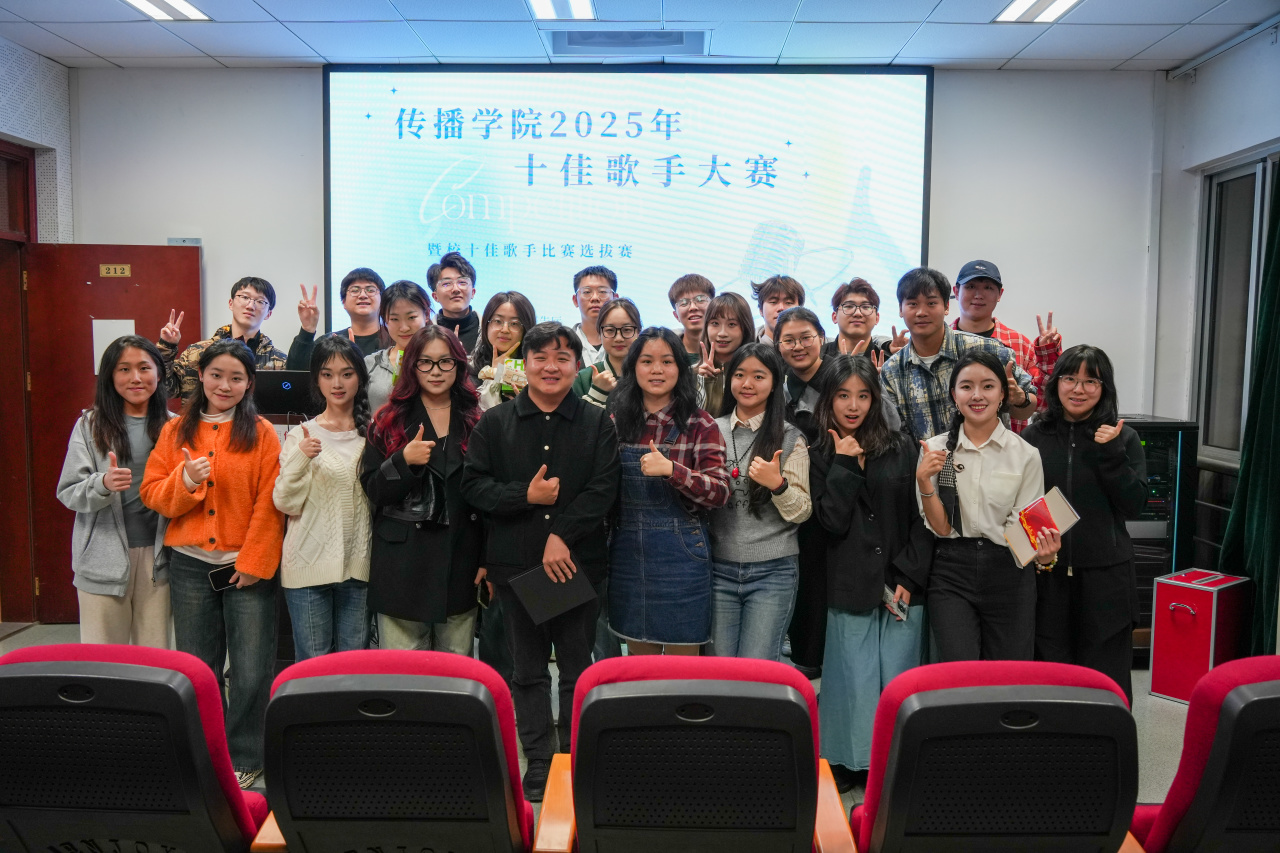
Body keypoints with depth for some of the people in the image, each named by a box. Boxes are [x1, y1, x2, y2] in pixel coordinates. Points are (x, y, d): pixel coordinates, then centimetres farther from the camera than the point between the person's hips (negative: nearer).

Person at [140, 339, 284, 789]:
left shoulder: (262, 434, -2)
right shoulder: (176, 431, 7)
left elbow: (269, 504, -6)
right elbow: (152, 494, 4)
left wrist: (254, 561, -10)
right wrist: (185, 480, -15)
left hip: (247, 566, -2)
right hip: (190, 566, 3)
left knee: (252, 673, 1)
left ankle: (243, 759, 20)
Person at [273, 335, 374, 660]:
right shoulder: (301, 435, 1)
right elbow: (286, 503, -5)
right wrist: (300, 459, -18)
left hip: (358, 564, 2)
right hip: (309, 565, -1)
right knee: (312, 662, 5)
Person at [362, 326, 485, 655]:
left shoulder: (476, 422, 6)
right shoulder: (390, 421, 6)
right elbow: (373, 491, 1)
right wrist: (403, 462, -18)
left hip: (461, 562, 1)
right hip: (403, 563, -1)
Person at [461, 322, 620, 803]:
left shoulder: (598, 424, 2)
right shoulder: (495, 423, 5)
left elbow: (603, 490, -7)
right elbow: (473, 484, -1)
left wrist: (562, 534, -17)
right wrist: (525, 496, -14)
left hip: (577, 561, -1)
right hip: (515, 563, 1)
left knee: (577, 668, 8)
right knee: (528, 668, 11)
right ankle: (538, 761, 23)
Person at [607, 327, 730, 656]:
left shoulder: (700, 425, -5)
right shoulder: (617, 420, 6)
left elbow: (720, 492, -13)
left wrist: (671, 469, -24)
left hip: (680, 554, -3)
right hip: (627, 552, 3)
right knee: (638, 658, 16)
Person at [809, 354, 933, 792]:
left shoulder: (900, 448, 6)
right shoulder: (820, 457, 3)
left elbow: (921, 518, 3)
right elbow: (833, 522, -8)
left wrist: (909, 578, -5)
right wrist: (844, 465, -10)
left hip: (903, 586, 1)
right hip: (851, 588, -1)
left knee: (897, 679, 3)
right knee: (856, 681, 2)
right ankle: (850, 764, 17)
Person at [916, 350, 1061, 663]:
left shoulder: (1025, 455, 1)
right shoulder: (935, 449, 2)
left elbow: (1022, 527, -1)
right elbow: (940, 527, 0)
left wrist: (1042, 553, -22)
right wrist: (925, 484, -17)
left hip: (1009, 572, 1)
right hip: (952, 573, 0)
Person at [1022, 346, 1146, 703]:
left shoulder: (1124, 439, 3)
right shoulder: (1033, 437, 4)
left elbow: (1135, 506, -4)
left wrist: (1111, 454, -13)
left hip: (1104, 578, -1)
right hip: (1046, 576, 1)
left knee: (1106, 682, 3)